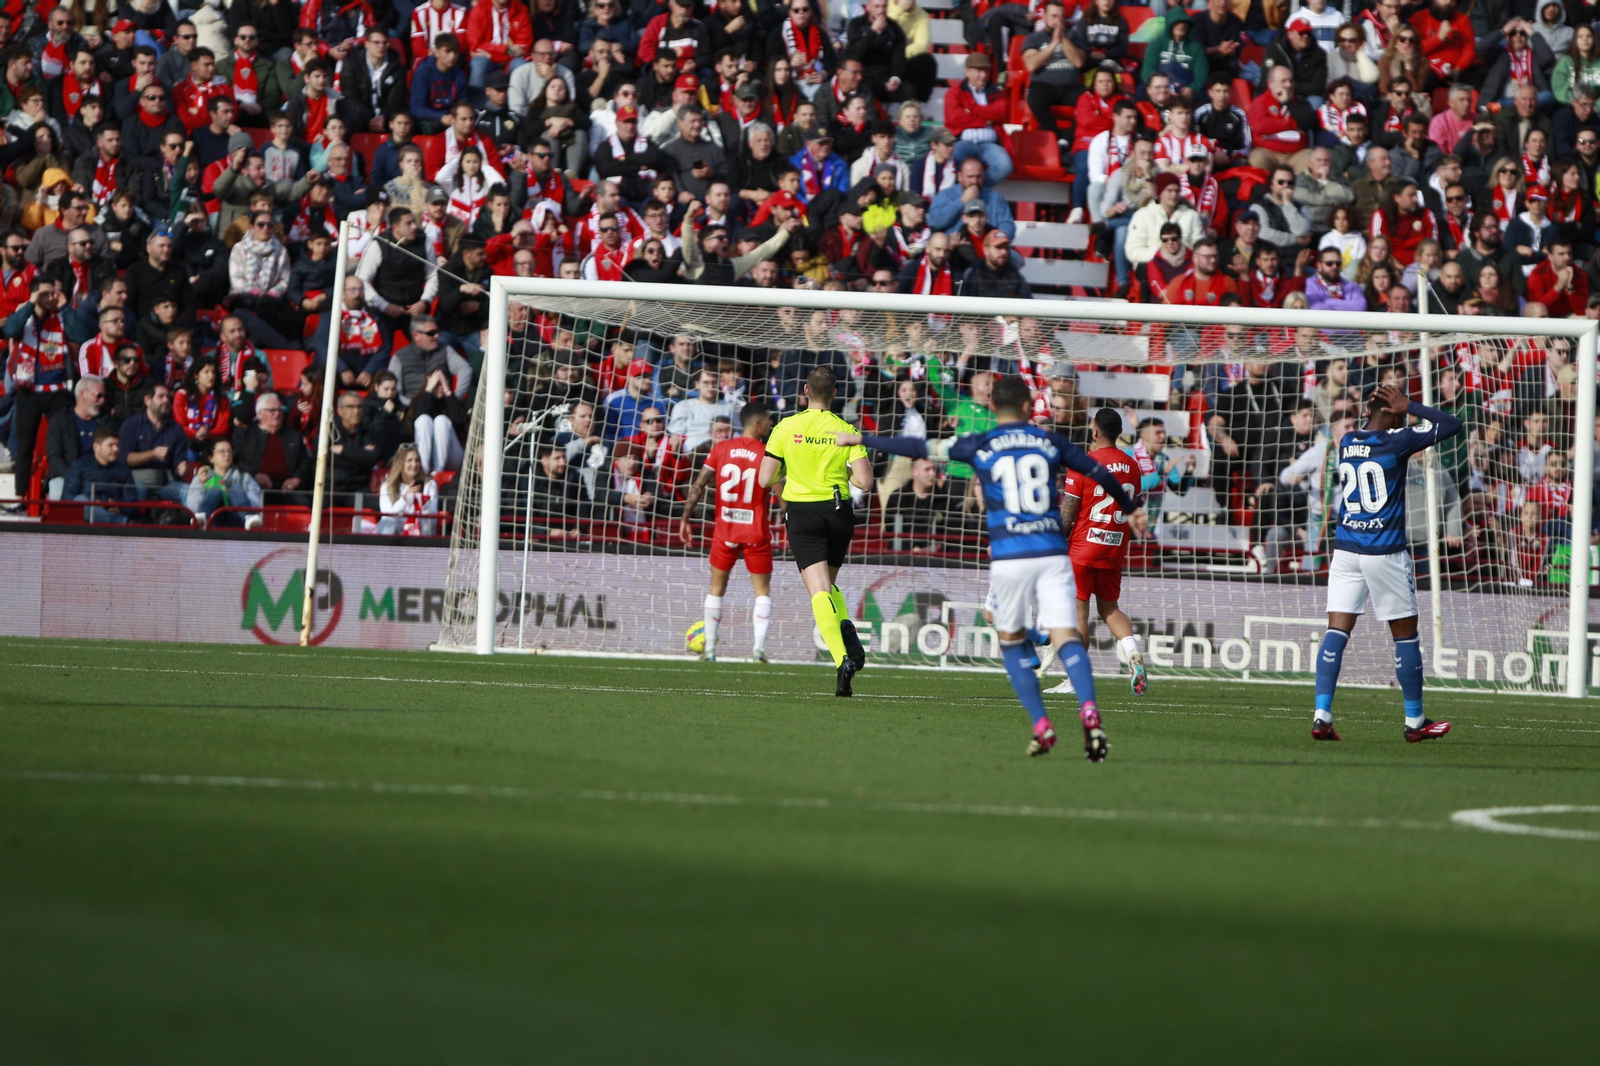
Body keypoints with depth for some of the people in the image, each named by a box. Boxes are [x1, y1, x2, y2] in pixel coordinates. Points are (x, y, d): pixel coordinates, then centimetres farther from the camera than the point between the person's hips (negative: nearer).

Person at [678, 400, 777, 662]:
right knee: (762, 590, 6)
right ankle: (759, 647, -7)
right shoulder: (768, 455, -9)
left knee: (716, 588, 14)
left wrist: (685, 519, 5)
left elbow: (698, 486, -1)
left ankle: (709, 648, 12)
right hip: (756, 532, -2)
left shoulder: (720, 449, 0)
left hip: (724, 530, 2)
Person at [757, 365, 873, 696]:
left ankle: (842, 658, -27)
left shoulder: (787, 427, -4)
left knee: (819, 591, -9)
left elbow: (765, 479, -3)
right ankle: (847, 630, -6)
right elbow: (865, 482, -9)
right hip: (839, 512, 2)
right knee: (829, 585, 23)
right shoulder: (845, 431, -2)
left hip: (802, 512, -2)